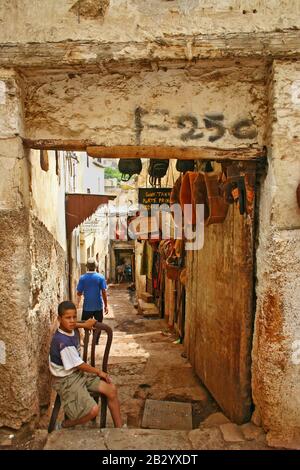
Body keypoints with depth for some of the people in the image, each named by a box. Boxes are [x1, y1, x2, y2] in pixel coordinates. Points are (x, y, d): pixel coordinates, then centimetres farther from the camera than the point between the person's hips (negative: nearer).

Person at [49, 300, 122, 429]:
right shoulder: (63, 341, -29)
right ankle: (62, 427, 3)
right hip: (66, 380, -9)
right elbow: (79, 365, -19)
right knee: (93, 410, -23)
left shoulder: (72, 330, -4)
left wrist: (84, 325, 13)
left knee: (111, 389, -3)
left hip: (79, 373, 9)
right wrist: (99, 372, -7)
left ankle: (119, 428, 11)